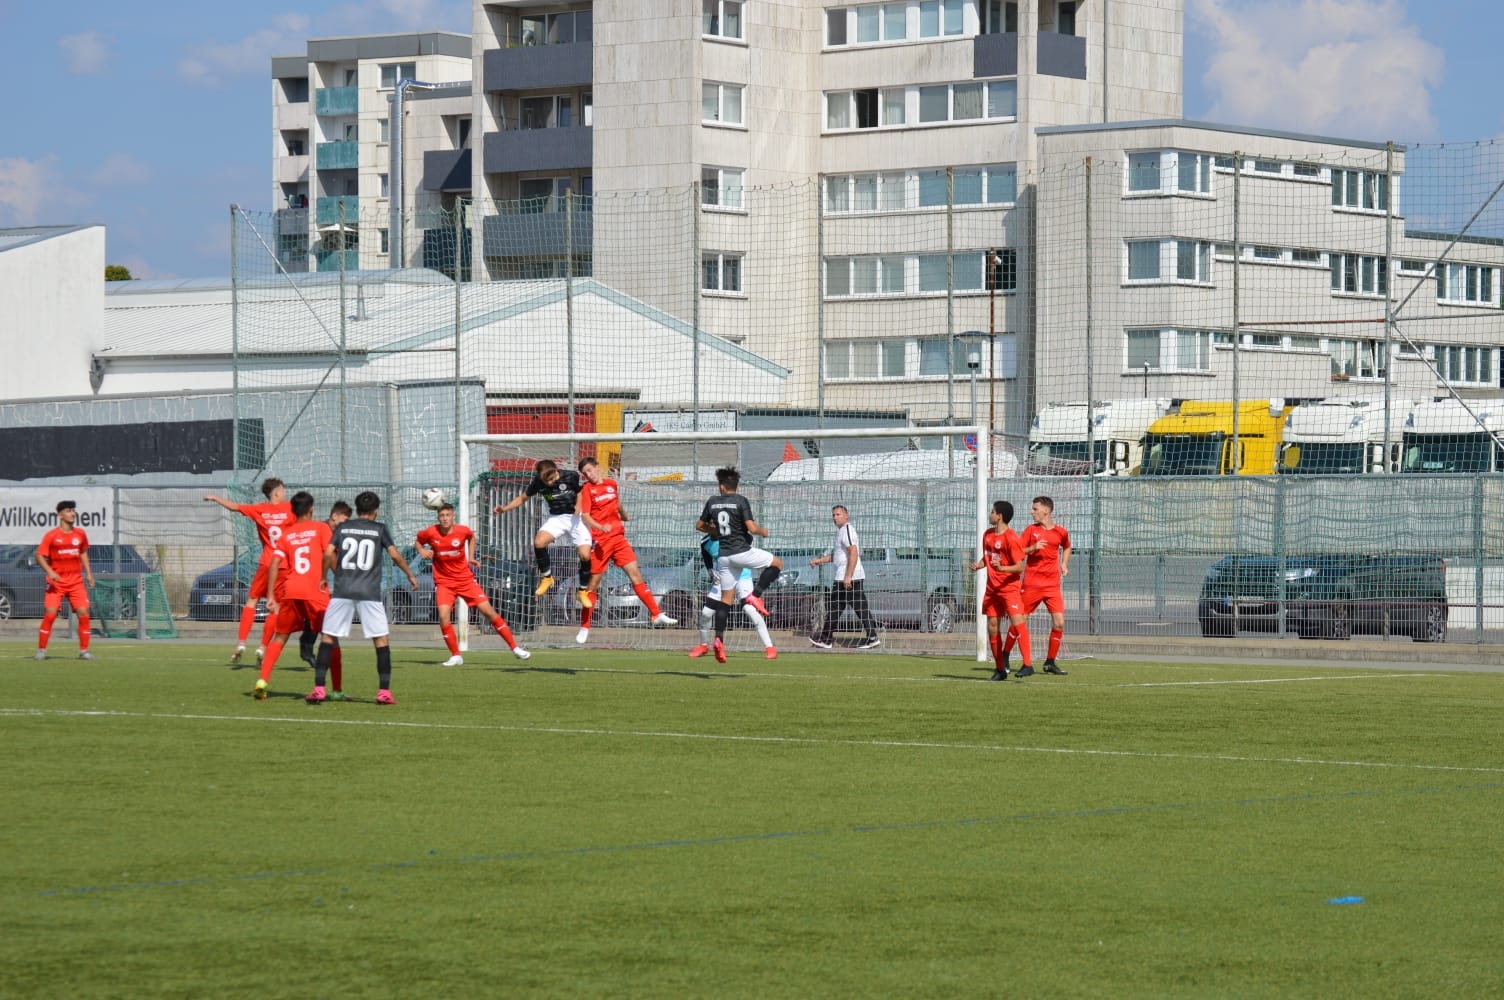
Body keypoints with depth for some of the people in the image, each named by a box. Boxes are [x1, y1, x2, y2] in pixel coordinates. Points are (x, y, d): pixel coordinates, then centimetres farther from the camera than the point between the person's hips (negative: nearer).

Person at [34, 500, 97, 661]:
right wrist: (49, 571, -23)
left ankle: (84, 650, 5)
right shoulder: (51, 535, -7)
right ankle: (41, 650, -1)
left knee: (84, 614, -4)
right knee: (50, 615, -11)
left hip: (76, 581, 4)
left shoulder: (80, 534, 7)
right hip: (56, 582, -4)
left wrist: (88, 573, 12)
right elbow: (39, 556, -7)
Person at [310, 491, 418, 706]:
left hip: (342, 591, 1)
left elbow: (328, 554, 0)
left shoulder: (342, 528, 9)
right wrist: (410, 575, 14)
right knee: (380, 639, 4)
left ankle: (318, 687, -1)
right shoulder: (379, 529, 5)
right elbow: (395, 555, 0)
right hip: (370, 592, -1)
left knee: (327, 637, 7)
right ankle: (384, 691, -1)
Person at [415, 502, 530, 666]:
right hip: (444, 582, 0)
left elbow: (471, 537, 16)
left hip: (465, 579, 0)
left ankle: (514, 648, 7)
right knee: (443, 616, -20)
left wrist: (471, 557, 7)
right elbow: (419, 540, 10)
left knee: (488, 611, -3)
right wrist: (422, 551, -10)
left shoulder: (462, 531, -9)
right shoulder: (431, 533, -11)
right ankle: (455, 656, -2)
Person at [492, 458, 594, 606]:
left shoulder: (571, 476, -18)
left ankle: (583, 591, 8)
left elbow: (581, 493, 1)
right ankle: (546, 577, -1)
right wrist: (504, 508, -9)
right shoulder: (538, 482, -10)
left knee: (585, 555, -15)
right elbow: (523, 498, 4)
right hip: (556, 518, 2)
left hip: (576, 518, -2)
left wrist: (579, 506, -19)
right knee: (539, 542, -25)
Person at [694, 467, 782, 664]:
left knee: (726, 598, 8)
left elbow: (699, 525, 18)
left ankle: (719, 638, -6)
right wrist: (763, 531, 8)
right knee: (777, 564, 14)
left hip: (724, 555, 5)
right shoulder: (741, 501, -6)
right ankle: (755, 595, -5)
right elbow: (752, 528, -13)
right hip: (741, 551, -5)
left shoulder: (712, 502, 8)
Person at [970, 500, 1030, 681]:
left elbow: (1020, 566, -15)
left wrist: (1002, 568, -31)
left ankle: (1027, 664, -19)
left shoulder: (1011, 538, -13)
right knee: (992, 627, 6)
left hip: (1010, 587, -7)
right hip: (992, 588, 7)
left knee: (1017, 622, -20)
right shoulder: (987, 535, 10)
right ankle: (1000, 669, 14)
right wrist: (978, 564, 1)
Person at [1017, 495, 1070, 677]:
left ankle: (1050, 662, 7)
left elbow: (1067, 547, 28)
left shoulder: (1061, 532, 6)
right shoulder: (1031, 530, 1)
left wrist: (1064, 564, 14)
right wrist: (1032, 548, -19)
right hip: (1031, 584, -2)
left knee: (1059, 622, -7)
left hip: (1052, 585, 2)